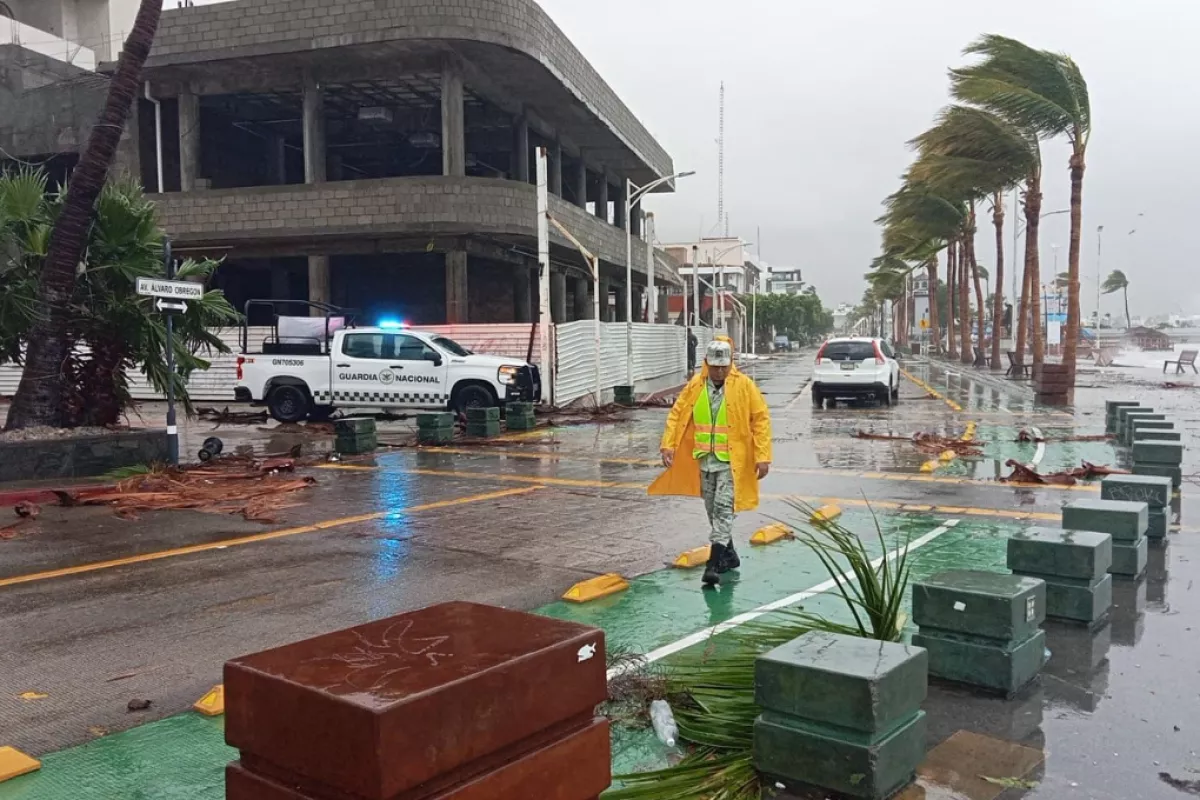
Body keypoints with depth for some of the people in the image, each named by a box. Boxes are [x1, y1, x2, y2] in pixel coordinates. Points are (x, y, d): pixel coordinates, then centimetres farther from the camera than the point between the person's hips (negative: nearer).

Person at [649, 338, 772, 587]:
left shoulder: (744, 385, -9)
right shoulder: (695, 386, 1)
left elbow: (761, 419, -7)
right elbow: (677, 414, 6)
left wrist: (763, 456, -12)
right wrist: (668, 445, -5)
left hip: (732, 460, -5)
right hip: (705, 459, 5)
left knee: (723, 508, -11)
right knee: (712, 509, 14)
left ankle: (714, 564, -9)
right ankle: (729, 555, 31)